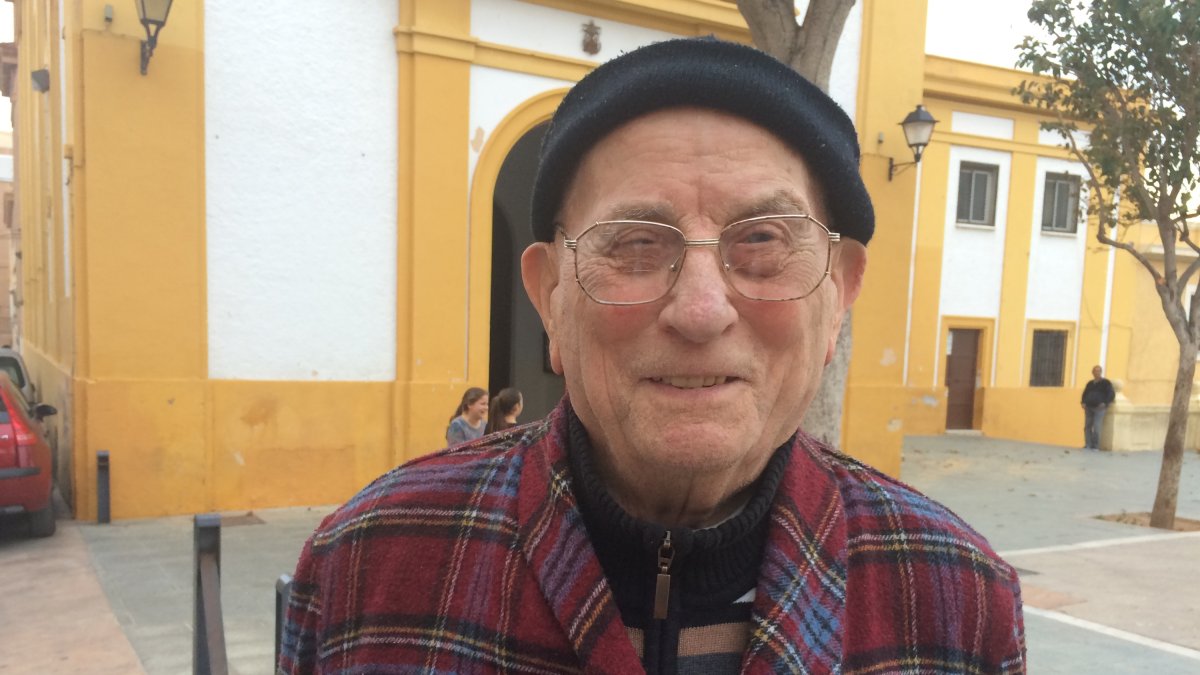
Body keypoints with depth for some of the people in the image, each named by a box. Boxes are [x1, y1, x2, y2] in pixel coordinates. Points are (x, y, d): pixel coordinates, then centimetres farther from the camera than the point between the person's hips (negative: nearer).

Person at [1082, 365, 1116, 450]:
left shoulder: (1106, 383, 6)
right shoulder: (1090, 383, 21)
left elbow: (1111, 394, -1)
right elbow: (1085, 394, 26)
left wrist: (1105, 403, -14)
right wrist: (1083, 402, 8)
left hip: (1099, 408, -5)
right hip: (1088, 407, 5)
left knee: (1096, 427, -13)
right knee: (1087, 426, -2)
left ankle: (1095, 446, -11)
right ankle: (1088, 445, -1)